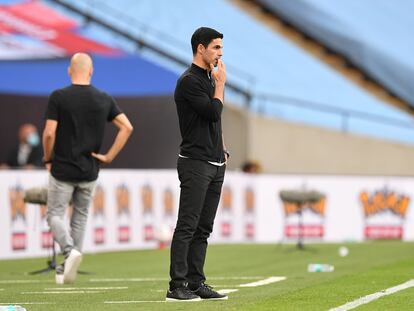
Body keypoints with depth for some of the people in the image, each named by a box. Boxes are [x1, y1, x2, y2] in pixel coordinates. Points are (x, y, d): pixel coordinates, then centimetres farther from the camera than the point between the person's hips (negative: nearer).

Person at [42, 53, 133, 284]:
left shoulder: (58, 97, -10)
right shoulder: (104, 99, 0)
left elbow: (49, 133, -14)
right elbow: (127, 127, -4)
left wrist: (48, 159, 3)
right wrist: (109, 156, 1)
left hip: (62, 169, -3)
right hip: (89, 171, 3)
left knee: (55, 215, 7)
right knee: (80, 217, 16)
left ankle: (70, 250, -20)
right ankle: (68, 268, 16)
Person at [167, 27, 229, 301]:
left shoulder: (209, 79, 18)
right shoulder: (189, 81, -12)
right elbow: (213, 112, -20)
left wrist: (222, 149, 16)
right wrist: (220, 84, -7)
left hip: (215, 165, 9)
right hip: (195, 164, -9)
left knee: (203, 228, 9)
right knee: (187, 227, -9)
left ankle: (196, 282, 12)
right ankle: (177, 286, -9)